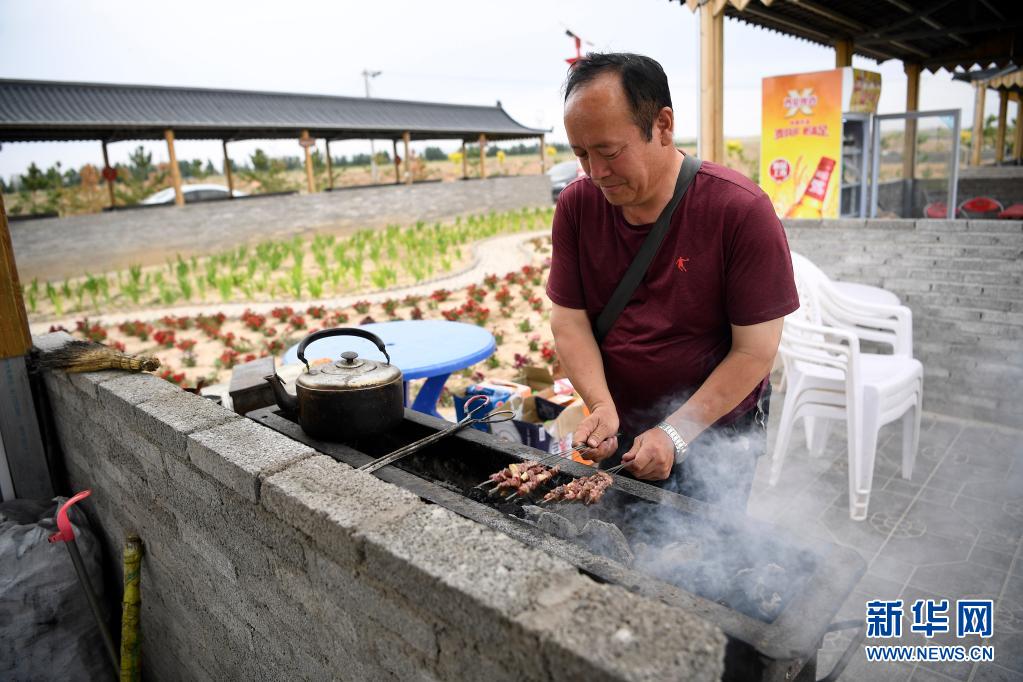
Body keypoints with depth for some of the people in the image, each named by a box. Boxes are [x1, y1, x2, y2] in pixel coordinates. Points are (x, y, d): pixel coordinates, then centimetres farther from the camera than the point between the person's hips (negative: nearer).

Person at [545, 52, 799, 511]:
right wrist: (602, 408, -20)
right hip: (619, 434, 4)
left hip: (715, 435, -3)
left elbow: (755, 350, -18)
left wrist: (676, 433, -22)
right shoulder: (576, 206, -9)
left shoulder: (742, 210, -21)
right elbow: (569, 320, -7)